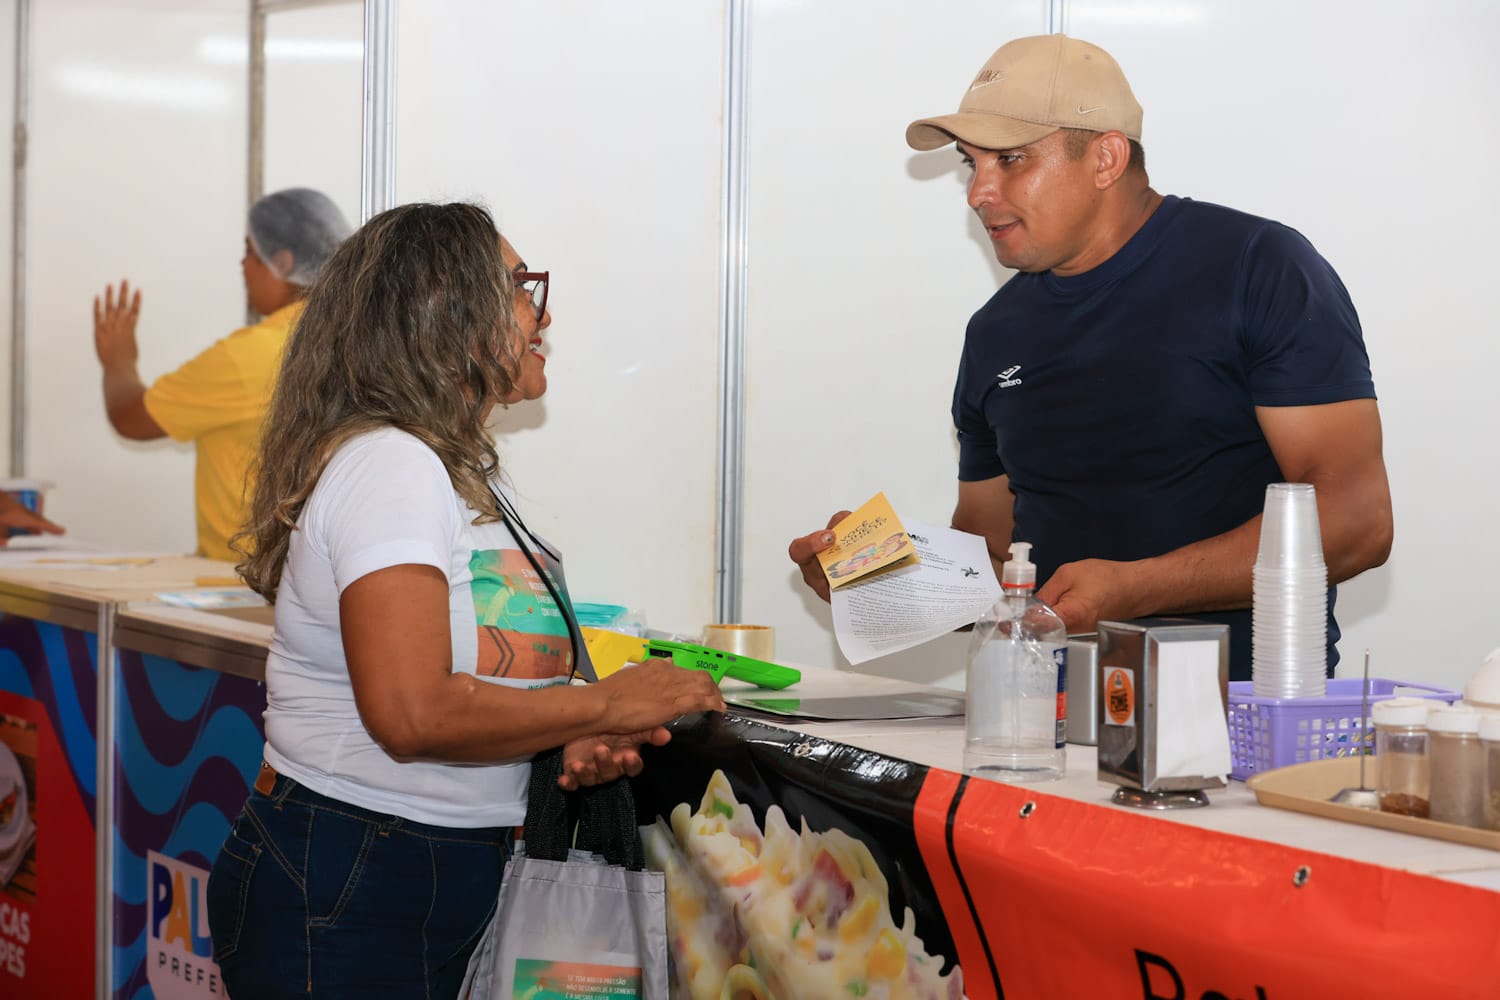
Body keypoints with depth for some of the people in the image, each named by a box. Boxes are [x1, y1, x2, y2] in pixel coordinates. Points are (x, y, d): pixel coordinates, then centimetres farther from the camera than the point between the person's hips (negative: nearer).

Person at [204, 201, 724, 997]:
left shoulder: (463, 470, 14)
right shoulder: (387, 464, -17)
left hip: (447, 890, 9)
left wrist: (580, 745, -2)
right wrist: (607, 705, -16)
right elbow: (413, 714, -27)